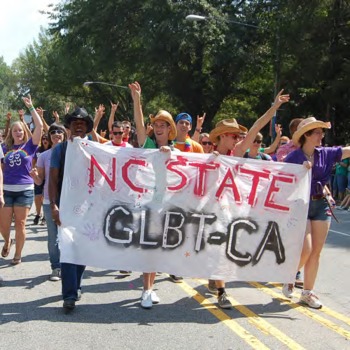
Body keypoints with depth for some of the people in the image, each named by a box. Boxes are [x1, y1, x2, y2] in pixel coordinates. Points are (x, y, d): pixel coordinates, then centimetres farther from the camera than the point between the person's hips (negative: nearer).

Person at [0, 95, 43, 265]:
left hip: (25, 190, -2)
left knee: (20, 223, 4)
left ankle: (18, 255, 18)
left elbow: (40, 126, -8)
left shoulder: (29, 145, 1)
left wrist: (31, 107, -6)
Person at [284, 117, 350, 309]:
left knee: (316, 251, 6)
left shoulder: (325, 154, 4)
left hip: (321, 204, 5)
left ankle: (307, 292, 18)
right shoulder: (293, 157, -8)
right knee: (306, 249, -10)